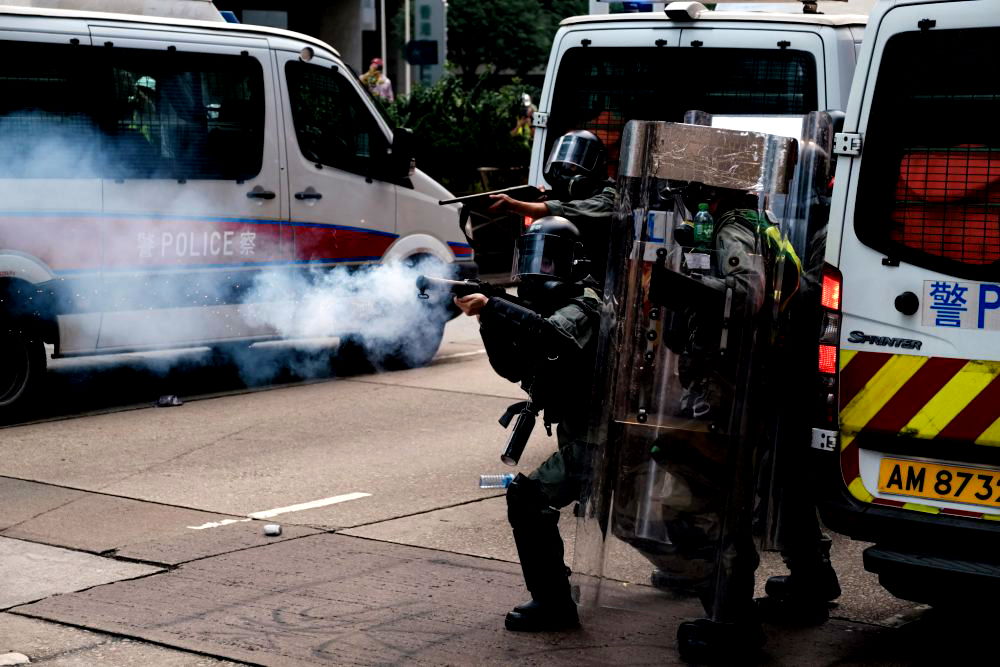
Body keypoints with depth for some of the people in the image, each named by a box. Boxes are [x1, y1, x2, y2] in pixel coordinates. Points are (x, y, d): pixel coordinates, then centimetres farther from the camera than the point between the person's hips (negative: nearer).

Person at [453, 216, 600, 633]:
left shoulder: (581, 306, -14)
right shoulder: (550, 304, 15)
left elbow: (552, 335, -37)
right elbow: (515, 368, 9)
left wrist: (493, 307, -39)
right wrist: (489, 320, -5)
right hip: (581, 437, 11)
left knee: (527, 499, -17)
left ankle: (552, 603, -14)